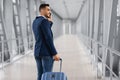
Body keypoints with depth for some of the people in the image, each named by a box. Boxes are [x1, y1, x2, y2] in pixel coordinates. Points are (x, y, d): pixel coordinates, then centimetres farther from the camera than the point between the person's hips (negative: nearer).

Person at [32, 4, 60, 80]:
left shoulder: (35, 21, 15)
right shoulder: (44, 21, -14)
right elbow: (48, 38, -20)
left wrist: (50, 21, 12)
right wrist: (55, 53, -18)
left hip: (37, 52, 9)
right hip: (46, 52, -9)